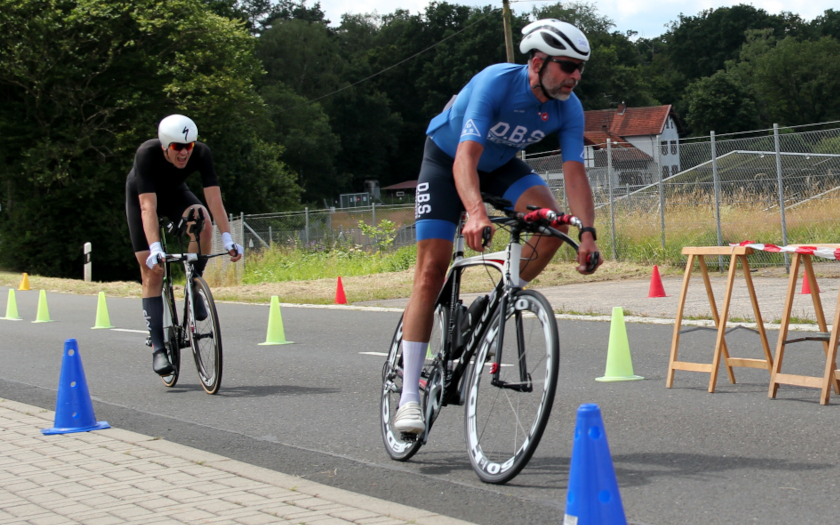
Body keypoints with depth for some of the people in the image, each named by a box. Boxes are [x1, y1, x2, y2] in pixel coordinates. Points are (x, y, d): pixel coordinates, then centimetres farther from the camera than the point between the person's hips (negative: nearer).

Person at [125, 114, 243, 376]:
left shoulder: (201, 153, -30)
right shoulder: (147, 154, -37)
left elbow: (214, 198, -33)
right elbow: (148, 206, -43)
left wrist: (228, 239, -43)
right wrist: (155, 249, -52)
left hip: (175, 193, 2)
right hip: (140, 196, -2)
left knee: (202, 223, -33)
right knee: (152, 273, -10)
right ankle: (158, 347, -5)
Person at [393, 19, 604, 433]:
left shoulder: (568, 109, -19)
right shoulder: (495, 83, -35)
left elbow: (575, 172, -21)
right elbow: (466, 158, -43)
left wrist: (588, 232, -36)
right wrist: (475, 213, -60)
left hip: (500, 164, 5)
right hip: (447, 157, -5)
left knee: (551, 219, -25)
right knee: (432, 270, -13)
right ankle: (408, 396, -12)